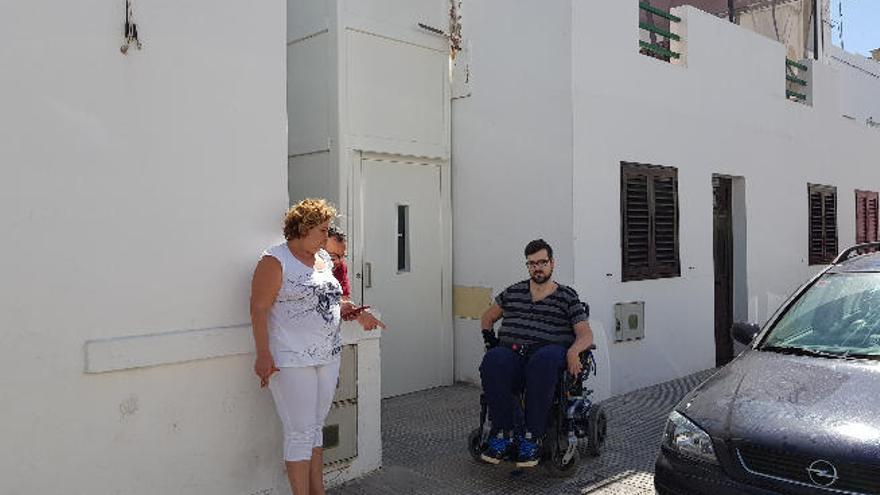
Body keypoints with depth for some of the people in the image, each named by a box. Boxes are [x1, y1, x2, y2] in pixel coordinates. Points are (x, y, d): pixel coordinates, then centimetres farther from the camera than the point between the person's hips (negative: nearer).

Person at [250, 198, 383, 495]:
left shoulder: (324, 259, 13)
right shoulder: (276, 260, -10)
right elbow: (259, 309, -14)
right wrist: (263, 355, -19)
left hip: (328, 356, 8)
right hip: (292, 361, -7)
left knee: (316, 427, 16)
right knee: (300, 432, -1)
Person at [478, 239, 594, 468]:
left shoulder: (567, 297, 15)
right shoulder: (513, 292, 23)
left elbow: (586, 335, 6)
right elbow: (487, 317, 34)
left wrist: (573, 350, -16)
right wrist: (489, 337, 14)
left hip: (549, 353, -2)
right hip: (511, 353, 2)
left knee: (544, 358, -40)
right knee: (493, 360, -34)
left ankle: (532, 437, -34)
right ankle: (503, 434, -28)